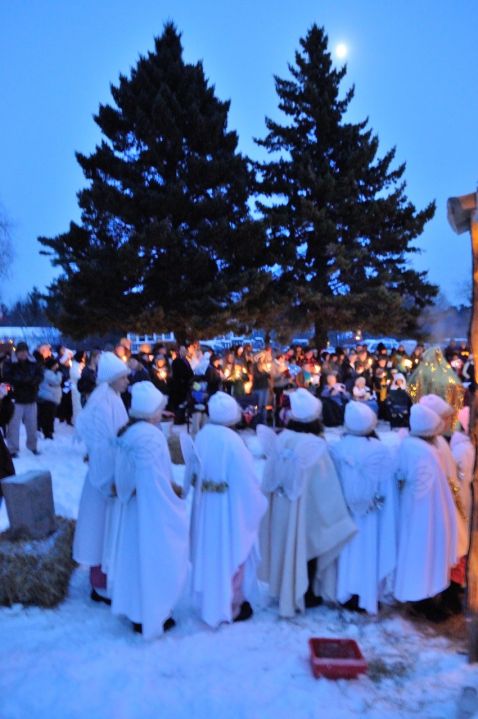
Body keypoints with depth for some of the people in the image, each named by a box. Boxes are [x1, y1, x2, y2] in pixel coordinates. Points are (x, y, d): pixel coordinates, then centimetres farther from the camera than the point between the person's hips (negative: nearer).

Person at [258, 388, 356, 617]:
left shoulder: (281, 439, -10)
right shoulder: (316, 445, -23)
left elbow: (270, 478, -1)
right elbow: (325, 486, -17)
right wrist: (332, 514, -5)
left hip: (281, 506, 4)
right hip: (306, 506, -4)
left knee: (285, 544, 20)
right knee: (304, 547, 13)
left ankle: (283, 589, 36)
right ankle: (305, 595, 28)